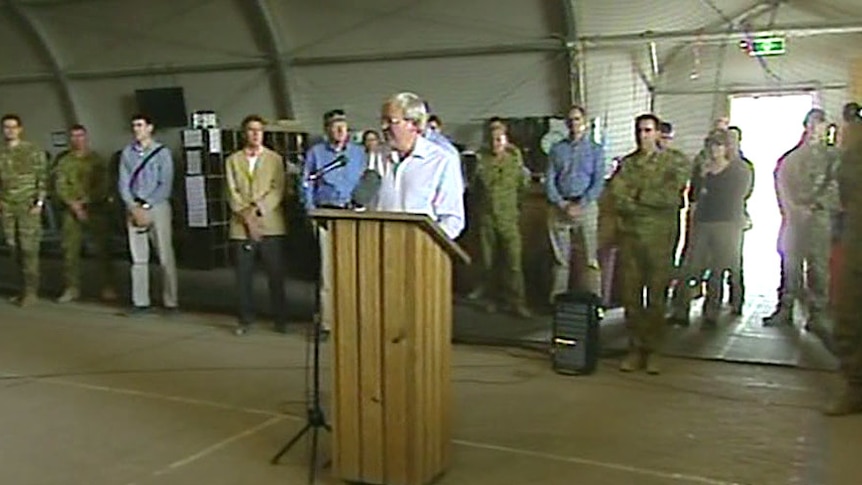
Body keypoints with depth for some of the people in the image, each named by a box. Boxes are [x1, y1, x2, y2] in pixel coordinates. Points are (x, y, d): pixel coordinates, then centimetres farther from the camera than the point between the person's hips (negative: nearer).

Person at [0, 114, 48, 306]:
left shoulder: (34, 151, 1)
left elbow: (42, 179, -2)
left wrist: (39, 202, -9)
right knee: (15, 248, 5)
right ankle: (29, 287, 14)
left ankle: (30, 291, -2)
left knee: (29, 248, -7)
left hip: (28, 206, -4)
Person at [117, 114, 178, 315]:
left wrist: (146, 207, -10)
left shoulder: (162, 152, -1)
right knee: (138, 258, 6)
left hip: (157, 207, -3)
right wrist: (134, 208, -6)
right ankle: (140, 302, 11)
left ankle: (170, 302, 2)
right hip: (134, 208, 3)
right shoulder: (127, 153, 9)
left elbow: (165, 185, -6)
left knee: (165, 257, -3)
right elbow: (123, 183, 6)